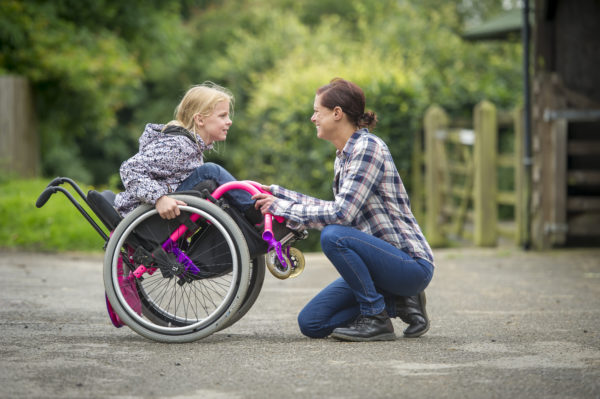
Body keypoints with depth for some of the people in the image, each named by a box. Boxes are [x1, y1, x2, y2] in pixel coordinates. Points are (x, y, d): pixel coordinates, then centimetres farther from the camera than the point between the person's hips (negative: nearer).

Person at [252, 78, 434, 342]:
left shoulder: (368, 147, -17)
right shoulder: (344, 154, 12)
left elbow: (342, 213, -26)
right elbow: (336, 209, 18)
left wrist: (282, 208, -18)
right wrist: (277, 193, 16)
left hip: (412, 266, -9)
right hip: (380, 257, 9)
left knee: (333, 236, -32)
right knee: (311, 323, 0)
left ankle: (377, 320, -16)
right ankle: (398, 303, 10)